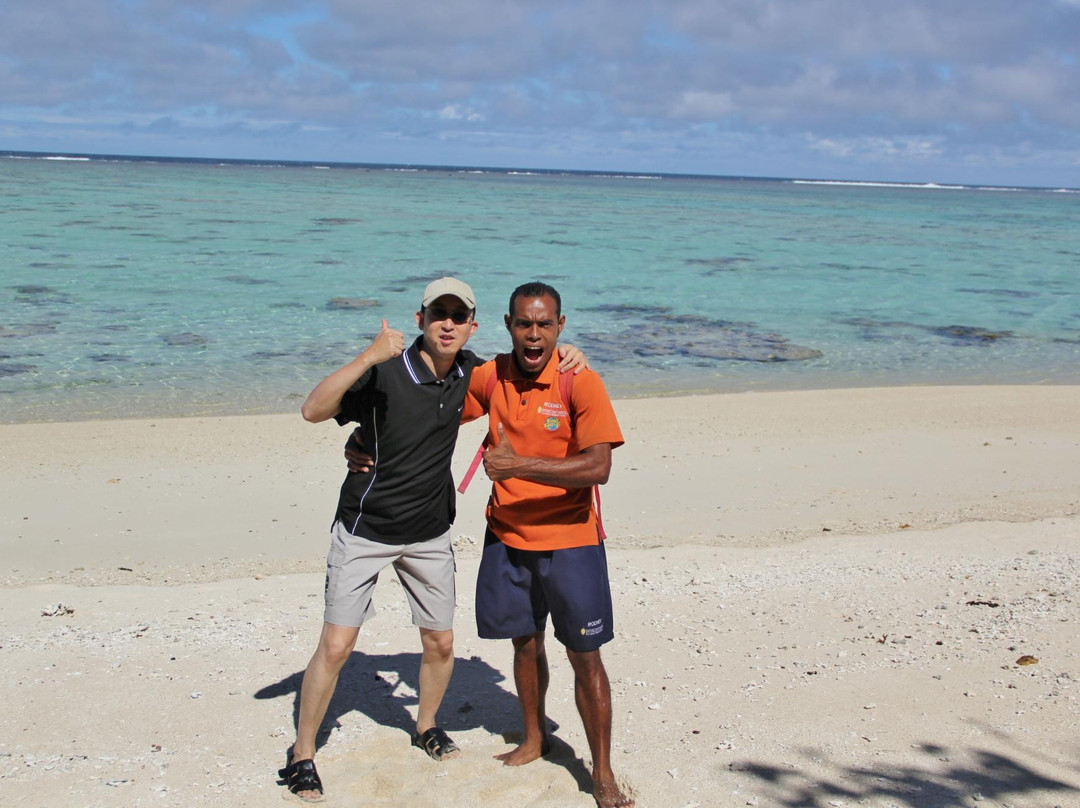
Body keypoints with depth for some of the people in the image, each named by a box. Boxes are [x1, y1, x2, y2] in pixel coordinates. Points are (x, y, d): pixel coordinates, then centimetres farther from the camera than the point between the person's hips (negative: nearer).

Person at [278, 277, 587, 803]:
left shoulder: (470, 373, -3)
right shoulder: (384, 373, -20)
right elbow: (313, 410, -33)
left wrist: (566, 354, -4)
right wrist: (368, 357, -44)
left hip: (430, 534, 5)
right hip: (365, 531, -5)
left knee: (440, 643, 12)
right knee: (335, 646, -6)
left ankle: (426, 726, 40)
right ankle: (302, 755, 12)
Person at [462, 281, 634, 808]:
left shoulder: (580, 383, -16)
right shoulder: (489, 378, -2)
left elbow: (598, 468, -25)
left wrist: (520, 465, -31)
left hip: (570, 542, -4)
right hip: (507, 538, 4)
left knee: (585, 657, 2)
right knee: (525, 643, 20)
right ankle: (534, 740, 41)